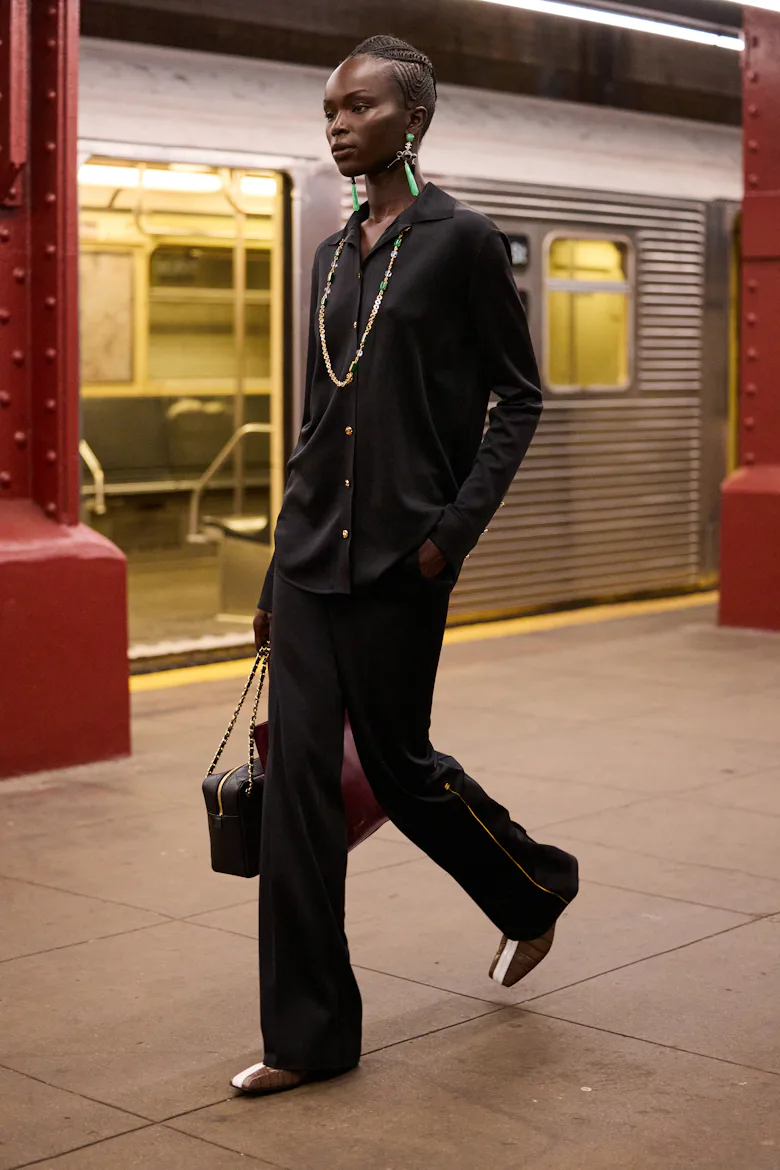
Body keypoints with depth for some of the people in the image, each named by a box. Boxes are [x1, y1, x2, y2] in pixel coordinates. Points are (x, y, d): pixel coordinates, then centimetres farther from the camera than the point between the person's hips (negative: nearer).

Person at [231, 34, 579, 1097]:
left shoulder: (460, 240, -5)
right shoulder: (333, 256, 13)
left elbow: (519, 394, -3)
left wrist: (458, 526, -13)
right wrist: (277, 577, 15)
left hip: (400, 558, -6)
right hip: (310, 552, 6)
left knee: (399, 763, 6)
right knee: (299, 780, 1)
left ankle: (538, 890, 37)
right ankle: (310, 1034, 10)